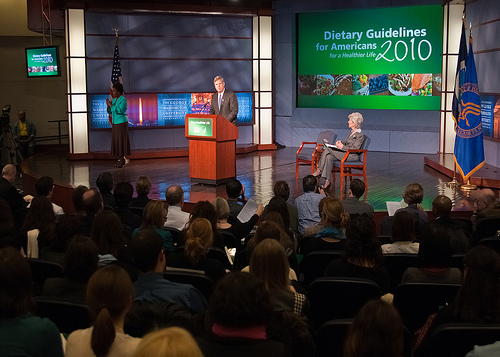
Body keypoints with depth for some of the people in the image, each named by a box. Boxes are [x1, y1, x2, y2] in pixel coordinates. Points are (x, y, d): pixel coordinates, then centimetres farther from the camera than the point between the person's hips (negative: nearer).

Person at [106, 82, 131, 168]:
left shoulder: (123, 100, -11)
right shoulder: (114, 100, 12)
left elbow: (120, 110, -24)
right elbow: (110, 112, 15)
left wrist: (111, 105, -18)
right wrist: (108, 106, -3)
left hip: (121, 123, -8)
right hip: (114, 123, 8)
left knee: (121, 140, -6)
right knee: (116, 140, 8)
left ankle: (123, 159, -3)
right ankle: (121, 159, 14)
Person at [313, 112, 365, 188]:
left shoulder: (360, 135, -11)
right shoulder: (352, 132, 17)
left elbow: (355, 149, -16)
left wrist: (342, 146, -21)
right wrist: (341, 142, 5)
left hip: (352, 156, -8)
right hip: (345, 153, 8)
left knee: (328, 149, -21)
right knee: (329, 157, -20)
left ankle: (319, 170, -13)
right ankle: (327, 180, -20)